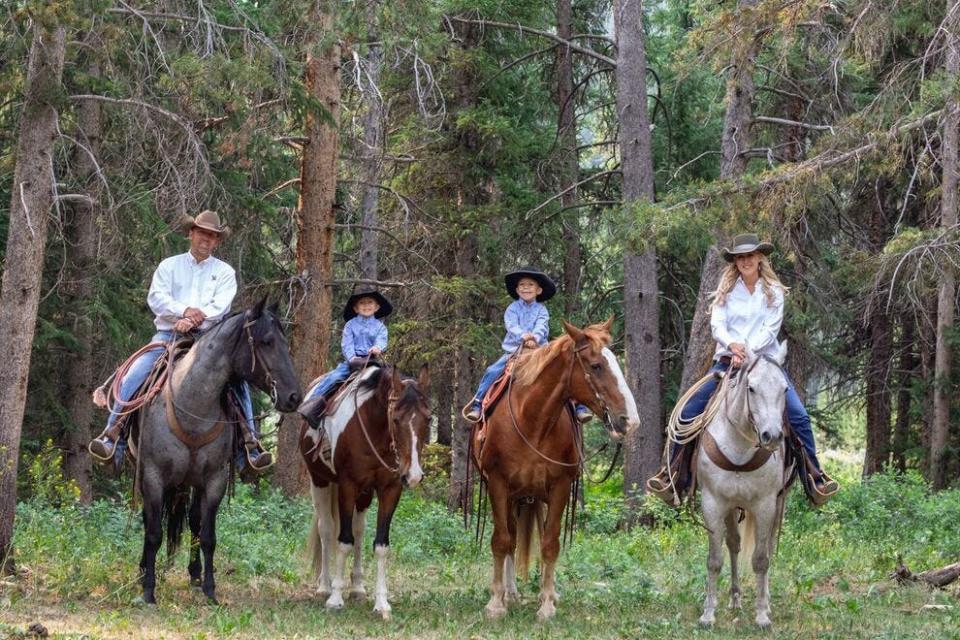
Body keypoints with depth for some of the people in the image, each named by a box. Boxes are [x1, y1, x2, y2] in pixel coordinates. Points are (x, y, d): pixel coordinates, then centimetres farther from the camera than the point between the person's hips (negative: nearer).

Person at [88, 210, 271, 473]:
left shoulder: (225, 272, 13)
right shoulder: (169, 266, 15)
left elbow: (221, 306, -3)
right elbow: (156, 298, 0)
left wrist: (195, 321, -20)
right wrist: (184, 310, -18)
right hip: (168, 335, 0)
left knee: (238, 380, -23)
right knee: (133, 377, -21)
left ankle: (250, 443, -20)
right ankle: (112, 436, -21)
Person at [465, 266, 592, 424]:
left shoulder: (541, 310, 5)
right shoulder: (513, 309, 5)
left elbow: (541, 327, -13)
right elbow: (511, 325, -12)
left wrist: (535, 338, -36)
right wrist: (522, 335, -35)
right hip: (513, 350, 0)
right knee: (492, 372, -20)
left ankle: (579, 407, -11)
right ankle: (477, 405, -15)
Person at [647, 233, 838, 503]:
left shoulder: (773, 291, 3)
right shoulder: (726, 290, 6)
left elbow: (771, 329, -7)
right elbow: (717, 325, -4)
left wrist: (748, 350, -23)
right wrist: (732, 345, -26)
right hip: (727, 360, 1)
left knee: (799, 416, -15)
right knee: (688, 413, -9)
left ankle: (815, 477, -3)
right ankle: (673, 475, 2)